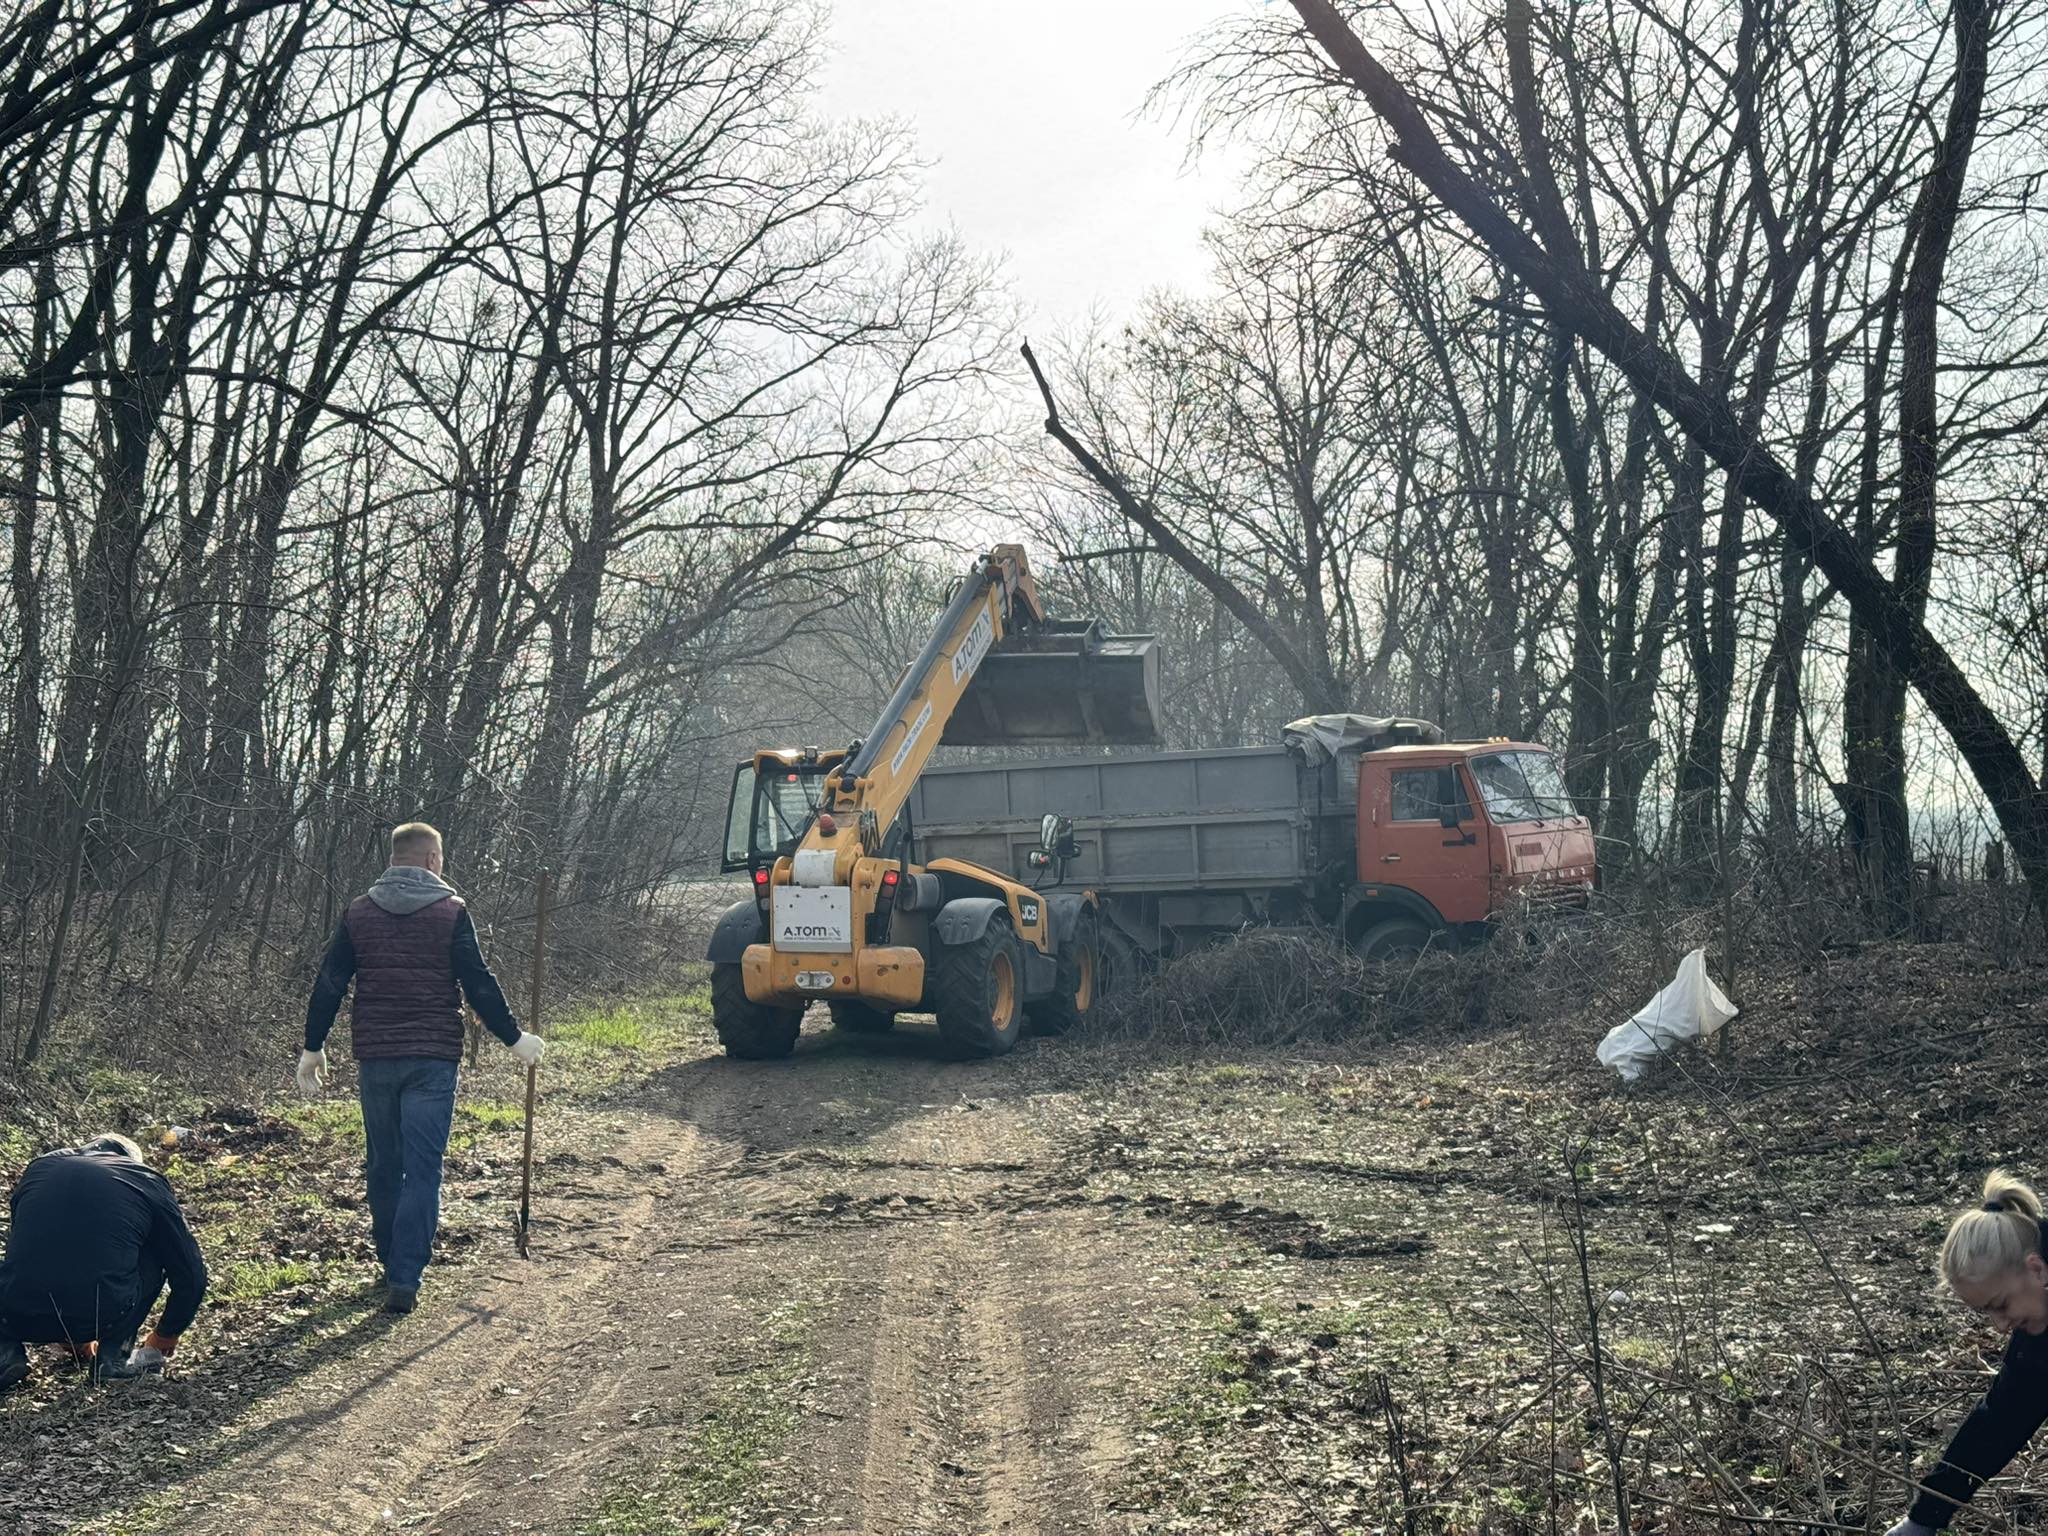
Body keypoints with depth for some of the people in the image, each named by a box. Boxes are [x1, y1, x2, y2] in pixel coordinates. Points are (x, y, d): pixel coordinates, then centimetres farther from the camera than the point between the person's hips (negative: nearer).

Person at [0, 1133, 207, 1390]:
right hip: (101, 1317, -2)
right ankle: (113, 1355, 17)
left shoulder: (37, 1169, 24)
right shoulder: (147, 1180, 17)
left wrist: (73, 1338, 47)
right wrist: (164, 1338, 39)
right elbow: (191, 1273, 20)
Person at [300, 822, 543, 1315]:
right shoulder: (451, 912, -4)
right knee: (422, 1168, -3)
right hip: (433, 1057, -3)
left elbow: (329, 984, 6)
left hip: (374, 1057, 3)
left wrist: (313, 1048, 14)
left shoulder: (358, 912, 6)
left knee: (382, 1164, 16)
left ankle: (392, 1264, 27)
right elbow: (479, 984, -5)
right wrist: (514, 1038, 6)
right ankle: (405, 1280, -11)